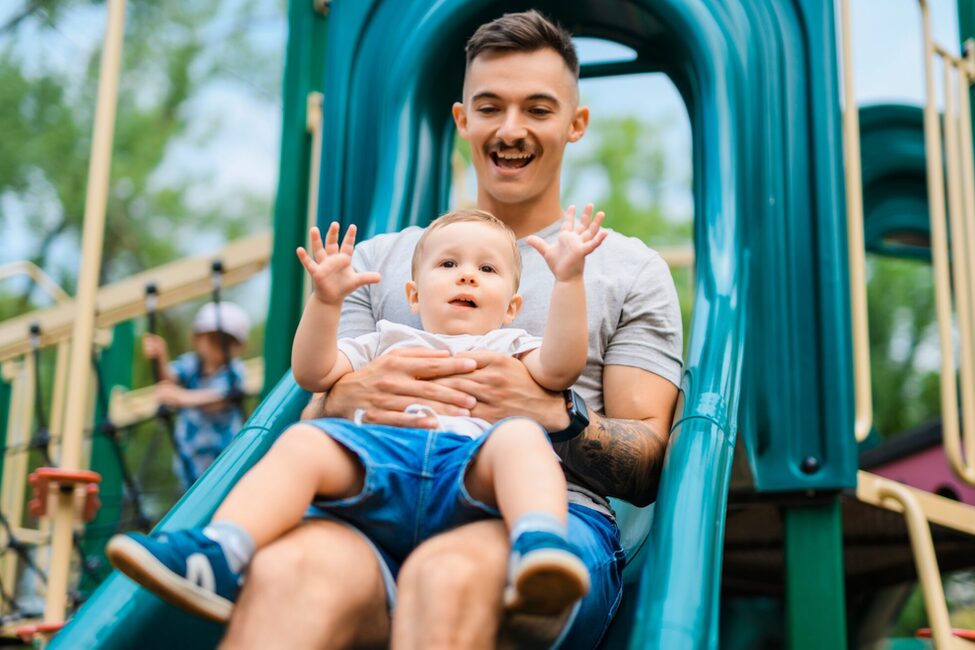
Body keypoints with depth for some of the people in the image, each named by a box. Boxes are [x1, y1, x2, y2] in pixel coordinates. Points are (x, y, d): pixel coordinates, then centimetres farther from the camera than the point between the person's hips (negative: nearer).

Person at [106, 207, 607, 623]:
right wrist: (326, 300, 12)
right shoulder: (388, 342, 39)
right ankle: (216, 558, -45)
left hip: (471, 465, -1)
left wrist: (568, 279, 6)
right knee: (303, 442, -25)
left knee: (521, 437, -34)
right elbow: (313, 373, 26)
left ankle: (539, 548, -63)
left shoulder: (509, 348, 36)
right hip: (380, 453, 2)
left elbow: (560, 367, 13)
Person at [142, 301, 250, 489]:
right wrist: (160, 360, -47)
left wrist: (183, 397, -50)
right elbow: (170, 377, -23)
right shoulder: (190, 364, -2)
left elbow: (217, 398, -30)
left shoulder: (233, 371, -12)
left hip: (224, 451, -3)